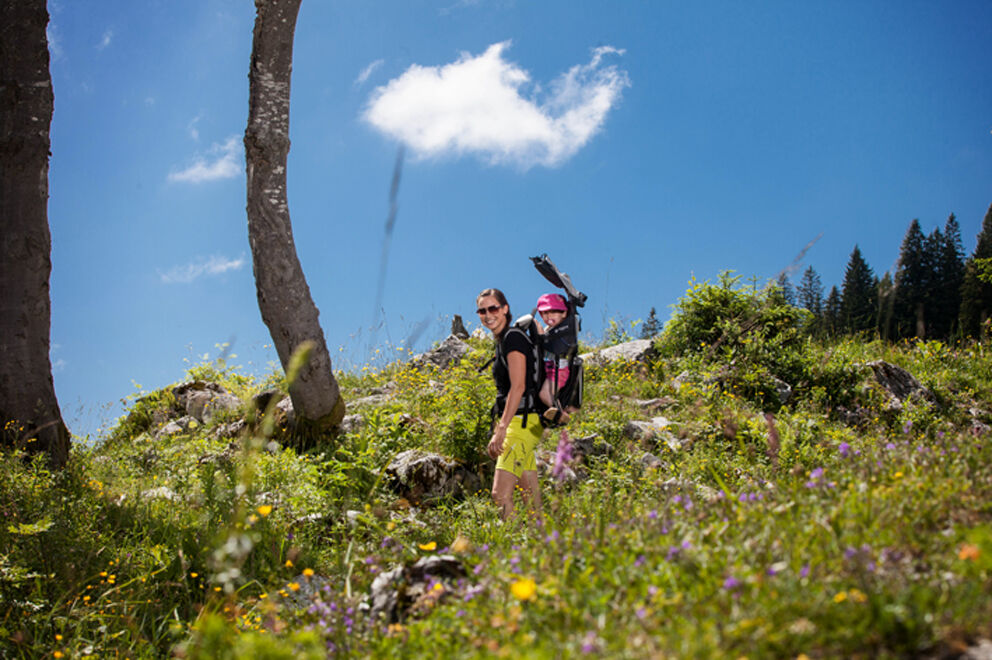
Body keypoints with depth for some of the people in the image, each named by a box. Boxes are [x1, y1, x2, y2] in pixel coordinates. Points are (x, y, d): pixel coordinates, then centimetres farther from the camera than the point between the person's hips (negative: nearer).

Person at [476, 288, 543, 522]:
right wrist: (498, 430, 21)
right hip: (516, 421, 10)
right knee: (530, 495, 9)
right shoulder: (502, 340, 19)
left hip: (521, 421, -10)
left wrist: (501, 429, -24)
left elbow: (518, 387, -20)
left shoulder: (513, 337, -10)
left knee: (500, 494, -16)